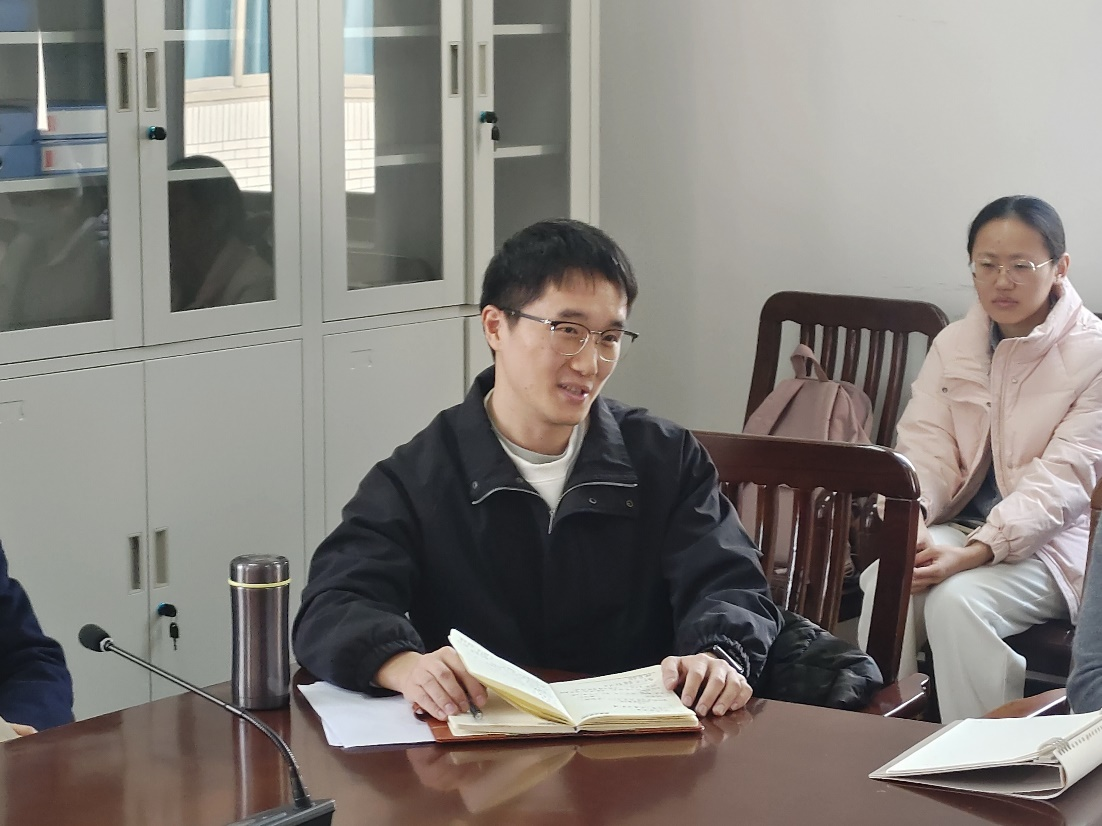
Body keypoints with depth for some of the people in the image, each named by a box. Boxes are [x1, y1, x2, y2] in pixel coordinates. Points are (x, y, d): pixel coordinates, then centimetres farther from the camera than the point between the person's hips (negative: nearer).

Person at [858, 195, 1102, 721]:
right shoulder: (953, 346, 9)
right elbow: (925, 447, -1)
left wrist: (975, 552, -29)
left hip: (1053, 541, -4)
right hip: (960, 524, 4)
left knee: (958, 598, -31)